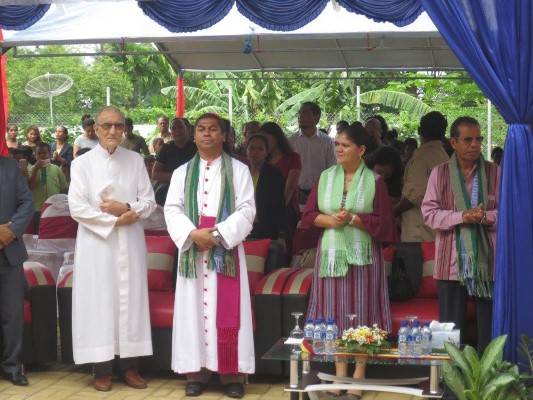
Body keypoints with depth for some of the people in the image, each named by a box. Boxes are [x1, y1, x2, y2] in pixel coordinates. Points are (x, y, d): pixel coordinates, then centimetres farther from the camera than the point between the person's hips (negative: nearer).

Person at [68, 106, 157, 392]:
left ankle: (129, 365, 9)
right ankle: (102, 368, 4)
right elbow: (77, 208, -7)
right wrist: (114, 220, -12)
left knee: (130, 299, 3)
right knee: (99, 300, -2)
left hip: (130, 242, 2)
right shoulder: (82, 163, 0)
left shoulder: (136, 160, 7)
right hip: (96, 242, -2)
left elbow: (149, 202, 5)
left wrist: (127, 208, -13)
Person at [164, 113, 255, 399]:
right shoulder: (181, 172, 13)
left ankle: (232, 373, 1)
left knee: (227, 311, -4)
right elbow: (172, 210, 3)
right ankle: (196, 371, 5)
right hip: (192, 249, 2)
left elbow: (246, 210, -3)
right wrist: (193, 233, -15)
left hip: (226, 250, -2)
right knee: (194, 309, 0)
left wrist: (219, 234, -16)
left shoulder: (239, 170, 6)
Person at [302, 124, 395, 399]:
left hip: (362, 255, -3)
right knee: (334, 315, 4)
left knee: (360, 314, 0)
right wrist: (329, 219, -12)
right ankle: (339, 374, 12)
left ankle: (358, 377, 7)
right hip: (331, 253, 3)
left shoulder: (374, 181, -2)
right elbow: (309, 214, 7)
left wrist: (353, 219, -16)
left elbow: (382, 223, -4)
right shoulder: (325, 177, 7)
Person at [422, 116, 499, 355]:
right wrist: (461, 216, -16)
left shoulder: (494, 172, 3)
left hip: (487, 259, 0)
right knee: (451, 327, 6)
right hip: (451, 261, 0)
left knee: (489, 326, 6)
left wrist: (486, 216, -17)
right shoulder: (439, 173, 3)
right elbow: (429, 212, -3)